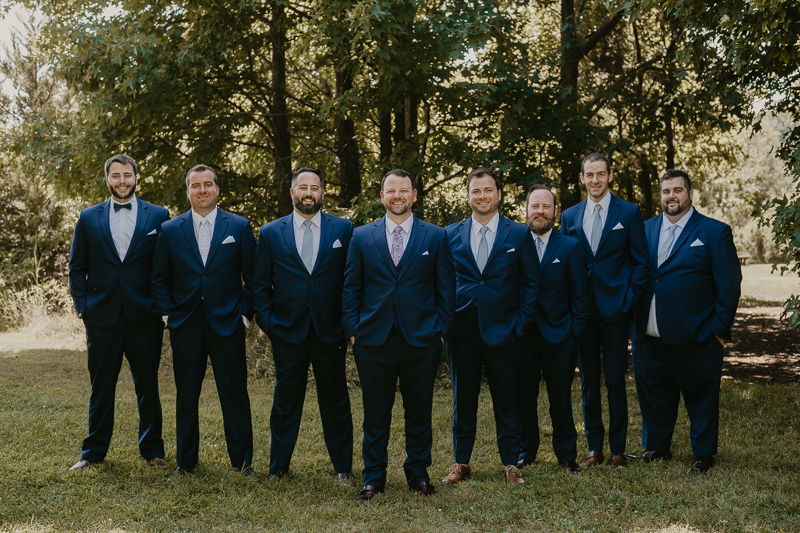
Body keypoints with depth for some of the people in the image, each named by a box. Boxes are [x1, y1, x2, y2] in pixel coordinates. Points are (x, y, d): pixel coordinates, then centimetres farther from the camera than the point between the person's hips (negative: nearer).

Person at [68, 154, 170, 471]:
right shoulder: (88, 218, 7)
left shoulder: (157, 216, 3)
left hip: (144, 317, -1)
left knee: (148, 386, 8)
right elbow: (77, 268, 9)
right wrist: (82, 306, 0)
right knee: (101, 387, 9)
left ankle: (152, 449, 21)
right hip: (102, 317, 1)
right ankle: (94, 451, 20)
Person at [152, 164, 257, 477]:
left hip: (227, 323, -1)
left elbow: (253, 276, 5)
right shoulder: (171, 230, 6)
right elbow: (159, 279, 11)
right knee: (186, 395, 8)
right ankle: (186, 461, 19)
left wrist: (245, 313, -2)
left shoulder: (239, 227, 3)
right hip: (185, 327, 1)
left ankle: (242, 461, 13)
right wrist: (168, 314, 1)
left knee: (235, 394, 2)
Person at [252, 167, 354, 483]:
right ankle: (278, 466, 22)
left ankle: (342, 467, 20)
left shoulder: (343, 230, 3)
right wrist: (267, 323, -1)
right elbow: (260, 284, 8)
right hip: (288, 333, 0)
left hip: (330, 334, 0)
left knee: (335, 401, 8)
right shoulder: (271, 233, 5)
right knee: (286, 401, 9)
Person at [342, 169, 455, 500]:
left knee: (419, 411, 8)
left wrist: (441, 329, -1)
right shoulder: (361, 237, 7)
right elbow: (351, 287, 8)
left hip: (422, 339, 0)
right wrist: (352, 330, 1)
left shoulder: (436, 237, 5)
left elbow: (446, 287, 6)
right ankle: (373, 477, 17)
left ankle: (418, 473, 22)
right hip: (373, 340, 0)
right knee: (375, 412, 6)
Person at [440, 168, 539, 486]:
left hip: (502, 331, -1)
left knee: (507, 401, 4)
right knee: (463, 401, 9)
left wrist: (521, 323, -5)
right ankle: (461, 463, 19)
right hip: (462, 331, 1)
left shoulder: (519, 234, 3)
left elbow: (531, 283, 3)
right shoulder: (451, 235, 7)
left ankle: (511, 464, 15)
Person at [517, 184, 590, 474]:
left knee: (561, 399, 5)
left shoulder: (571, 247, 3)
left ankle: (567, 454, 17)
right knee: (524, 397, 7)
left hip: (559, 336, -1)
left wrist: (575, 329, -4)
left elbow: (580, 294, 3)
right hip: (523, 335, 1)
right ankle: (525, 451, 22)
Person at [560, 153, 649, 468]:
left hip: (615, 309, -3)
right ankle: (594, 447, 16)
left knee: (615, 380, 0)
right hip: (582, 310, 3)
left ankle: (617, 449, 10)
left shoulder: (629, 213, 2)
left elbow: (640, 261, 2)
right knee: (588, 380, 7)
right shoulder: (569, 216, 11)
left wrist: (630, 300, -8)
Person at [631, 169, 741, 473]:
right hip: (649, 337, 4)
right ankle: (656, 446, 30)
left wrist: (720, 328, -8)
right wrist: (635, 322, 6)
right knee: (654, 397, 14)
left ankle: (704, 453, 21)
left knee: (701, 398, 6)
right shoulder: (646, 229, 10)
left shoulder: (715, 232, -2)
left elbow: (729, 284, -4)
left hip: (695, 337, -4)